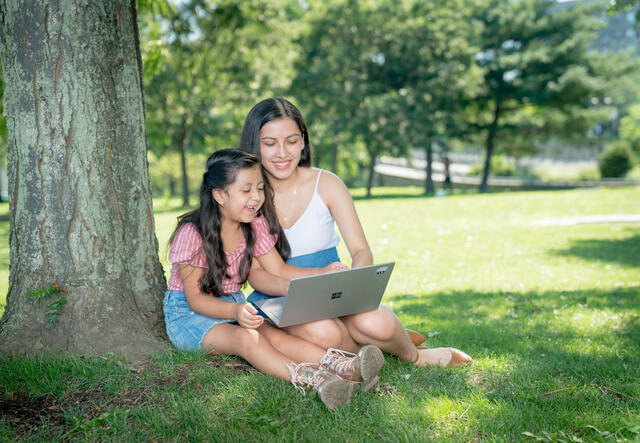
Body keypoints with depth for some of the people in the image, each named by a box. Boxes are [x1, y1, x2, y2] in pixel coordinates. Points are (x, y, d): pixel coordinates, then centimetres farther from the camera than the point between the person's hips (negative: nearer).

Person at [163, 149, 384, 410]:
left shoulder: (255, 225, 0)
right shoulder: (192, 234, -19)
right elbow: (195, 297, -19)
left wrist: (324, 273, -7)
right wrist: (235, 311, -38)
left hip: (235, 306, 5)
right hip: (188, 314, -5)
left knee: (275, 336, -27)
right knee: (246, 337, -35)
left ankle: (343, 366, -51)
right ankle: (311, 378, -57)